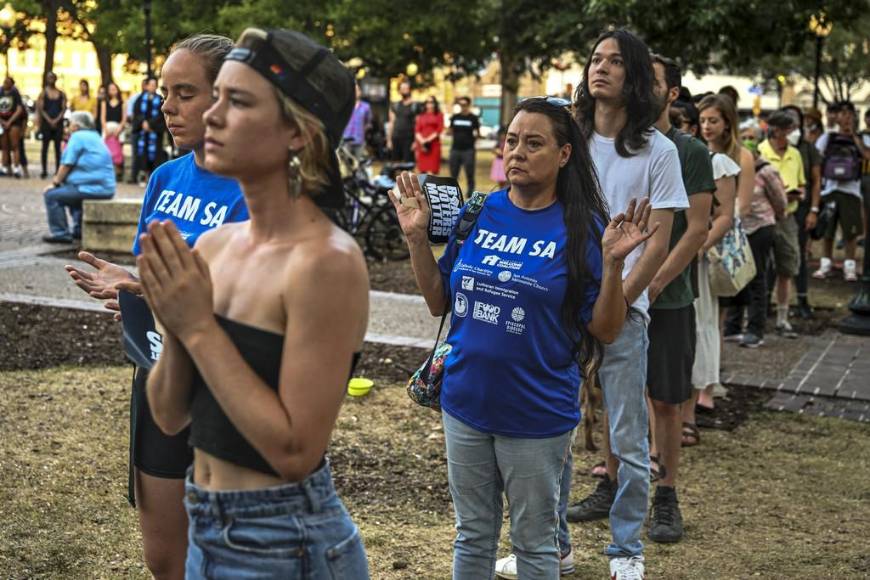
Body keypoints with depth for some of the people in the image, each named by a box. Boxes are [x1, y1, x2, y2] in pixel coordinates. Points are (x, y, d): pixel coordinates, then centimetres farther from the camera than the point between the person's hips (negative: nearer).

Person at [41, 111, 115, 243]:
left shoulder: (78, 136, -6)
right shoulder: (95, 137, 22)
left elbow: (67, 165, -8)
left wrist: (55, 183, 4)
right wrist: (59, 179, 19)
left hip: (92, 187, -10)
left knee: (52, 195, -3)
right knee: (67, 189, 34)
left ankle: (60, 233, -5)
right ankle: (79, 230, 32)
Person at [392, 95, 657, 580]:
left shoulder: (581, 228, -10)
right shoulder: (479, 213, 0)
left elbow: (605, 331, -10)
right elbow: (439, 302, 6)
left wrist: (612, 263, -24)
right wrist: (417, 237, -4)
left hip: (536, 413, -4)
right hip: (466, 404, 4)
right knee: (473, 536, 19)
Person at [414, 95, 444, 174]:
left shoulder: (439, 115, 4)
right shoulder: (420, 116, 12)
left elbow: (439, 130, -4)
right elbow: (417, 130, 6)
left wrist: (428, 140, -12)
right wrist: (422, 141, -10)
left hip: (434, 145, -3)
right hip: (422, 145, 3)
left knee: (433, 169, -7)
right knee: (423, 170, 2)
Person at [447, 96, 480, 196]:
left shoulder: (473, 118, 1)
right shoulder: (455, 117, 10)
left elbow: (478, 133, 4)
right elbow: (450, 131, 15)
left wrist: (476, 135, -16)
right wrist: (448, 131, -5)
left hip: (468, 150, -4)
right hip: (455, 149, 4)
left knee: (469, 174, -1)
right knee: (453, 174, 9)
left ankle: (470, 194, 5)